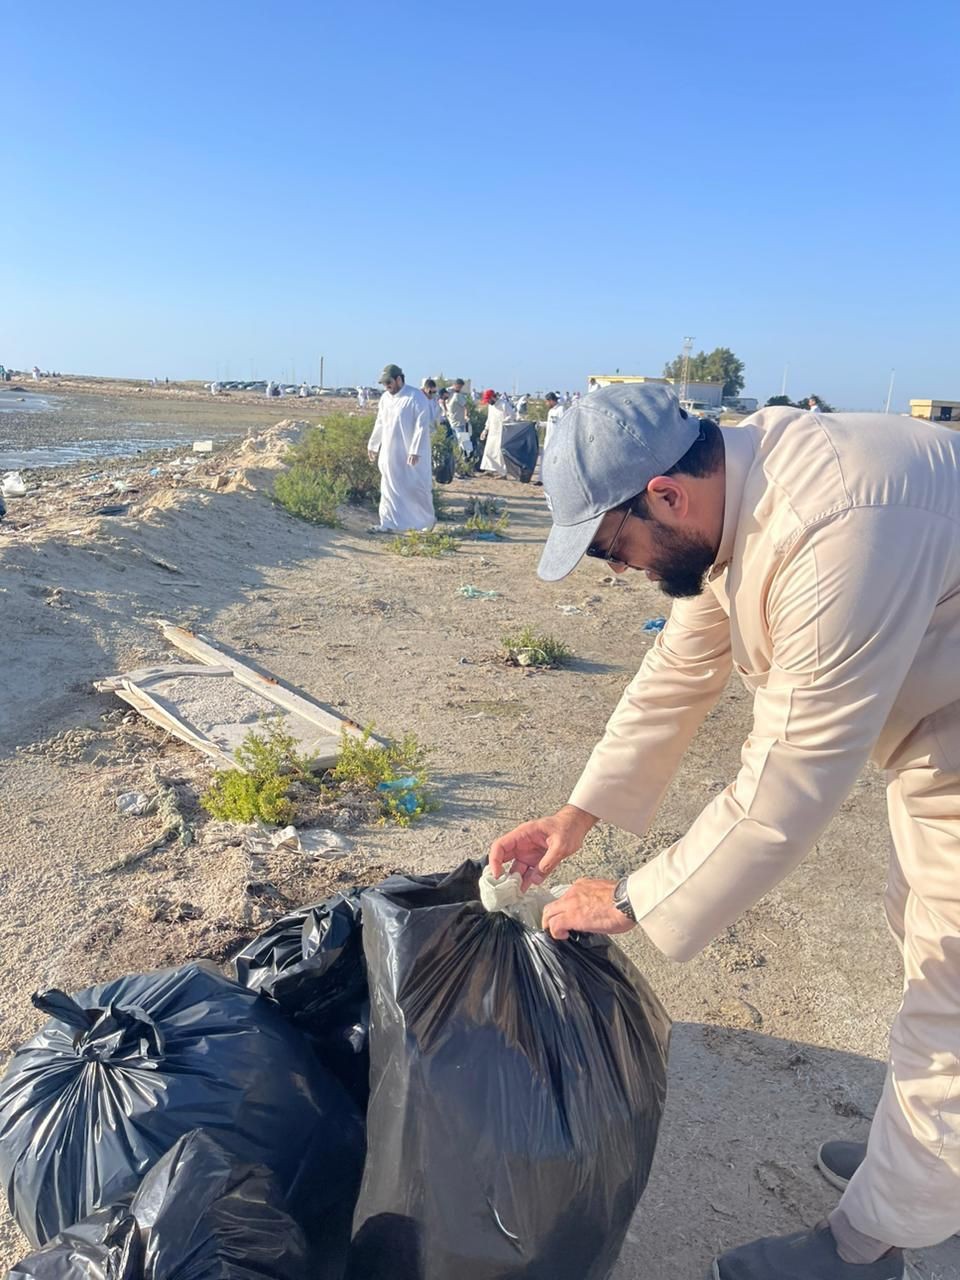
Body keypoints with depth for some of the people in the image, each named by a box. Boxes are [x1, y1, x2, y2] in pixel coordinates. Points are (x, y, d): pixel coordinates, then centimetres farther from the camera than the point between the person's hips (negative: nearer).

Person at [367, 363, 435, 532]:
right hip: (390, 453, 6)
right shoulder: (385, 398, 9)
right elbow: (379, 424, 19)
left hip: (411, 454, -6)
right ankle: (388, 524, 12)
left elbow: (422, 426, -18)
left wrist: (415, 451, -23)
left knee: (415, 487, 1)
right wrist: (373, 445, 21)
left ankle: (428, 520, 20)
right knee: (389, 489, 6)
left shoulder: (416, 397, -13)